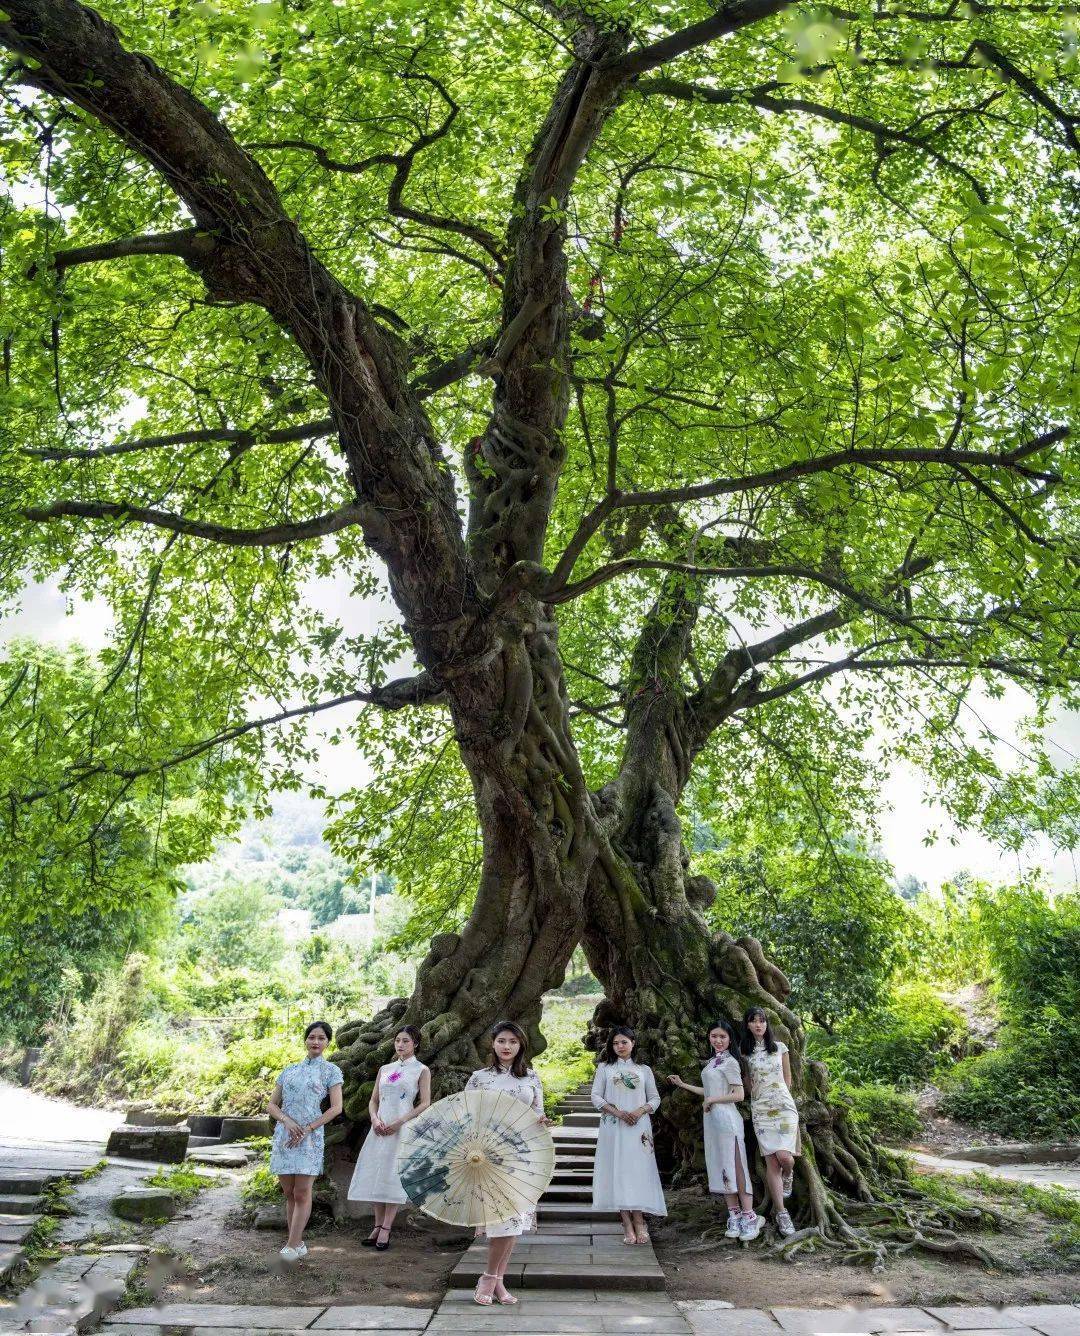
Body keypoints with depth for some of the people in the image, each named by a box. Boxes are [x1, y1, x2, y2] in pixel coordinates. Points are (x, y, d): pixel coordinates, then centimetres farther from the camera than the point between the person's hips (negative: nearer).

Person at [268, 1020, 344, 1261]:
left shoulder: (331, 1071, 4)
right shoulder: (289, 1070, 13)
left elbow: (336, 1108, -4)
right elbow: (272, 1105, 10)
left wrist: (307, 1129, -12)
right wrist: (286, 1120, -10)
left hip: (310, 1136, -3)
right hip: (284, 1134, 4)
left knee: (302, 1192, -5)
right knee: (289, 1193, 6)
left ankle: (293, 1245, -2)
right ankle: (297, 1242, 14)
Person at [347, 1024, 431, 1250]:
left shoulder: (421, 1070, 1)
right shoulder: (385, 1069, 14)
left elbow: (425, 1104, -5)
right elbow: (373, 1100, 14)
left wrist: (398, 1123, -12)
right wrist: (375, 1119, -6)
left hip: (403, 1129, -4)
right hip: (380, 1128, 4)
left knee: (393, 1177, -7)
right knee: (376, 1176, 2)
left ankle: (386, 1229, -2)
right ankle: (378, 1226, 11)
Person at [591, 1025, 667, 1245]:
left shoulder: (644, 1070, 13)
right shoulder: (604, 1068, 9)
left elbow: (655, 1098, 11)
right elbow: (596, 1097, 3)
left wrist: (640, 1111, -9)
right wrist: (617, 1112, -12)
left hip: (638, 1127, 1)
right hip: (613, 1128, 0)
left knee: (639, 1171, -6)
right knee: (618, 1171, -5)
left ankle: (638, 1221, -1)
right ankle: (628, 1225, -3)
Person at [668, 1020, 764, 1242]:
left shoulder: (729, 1062, -9)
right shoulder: (711, 1061, 15)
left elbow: (739, 1095, -12)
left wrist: (712, 1100, -8)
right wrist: (682, 1084, 24)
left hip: (726, 1119, -8)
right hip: (711, 1119, 8)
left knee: (735, 1167, -6)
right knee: (721, 1169, 7)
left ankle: (749, 1217, -1)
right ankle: (734, 1216, 12)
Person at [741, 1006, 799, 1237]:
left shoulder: (779, 1047, 5)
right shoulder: (745, 1052, 5)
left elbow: (787, 1077, 14)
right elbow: (747, 1079, 14)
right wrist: (754, 1095, 4)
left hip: (784, 1106, -1)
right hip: (760, 1110, 1)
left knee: (784, 1156, -16)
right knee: (771, 1162, -5)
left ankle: (788, 1175, 20)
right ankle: (781, 1213, 4)